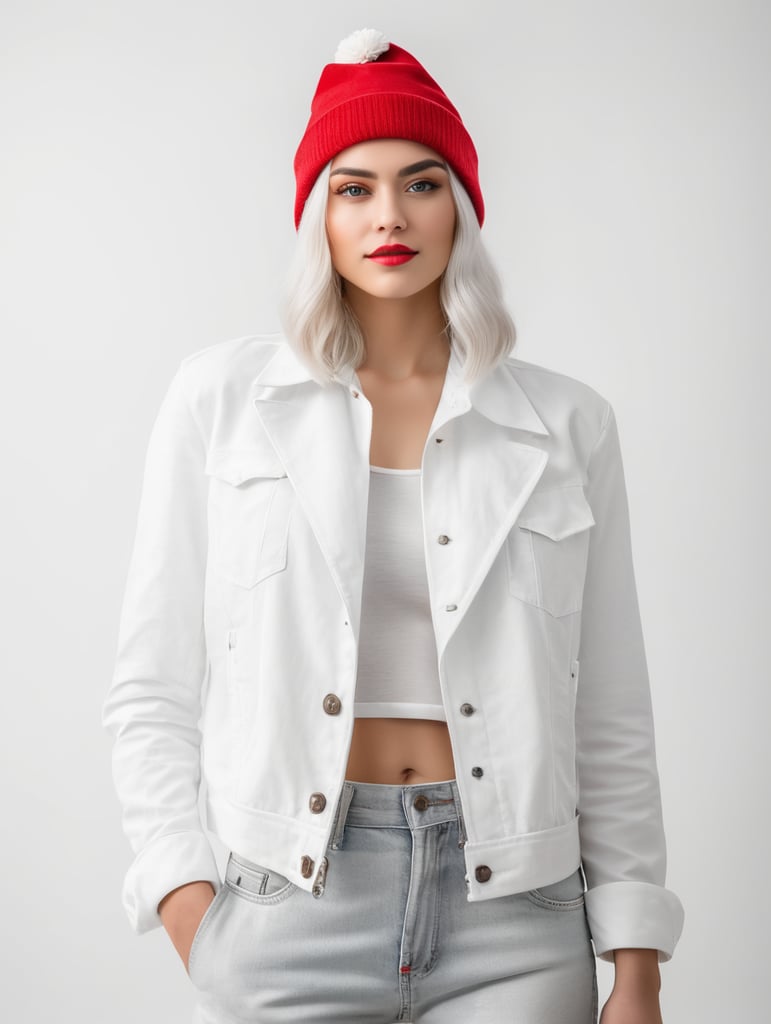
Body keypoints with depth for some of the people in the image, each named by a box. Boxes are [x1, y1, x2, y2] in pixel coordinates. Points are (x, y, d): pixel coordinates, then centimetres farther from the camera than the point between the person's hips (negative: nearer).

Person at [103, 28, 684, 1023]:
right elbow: (152, 688, 1)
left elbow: (612, 722, 4)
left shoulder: (567, 425, 3)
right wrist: (191, 917, -6)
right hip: (291, 905, 0)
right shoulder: (221, 396, 1)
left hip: (513, 919, 1)